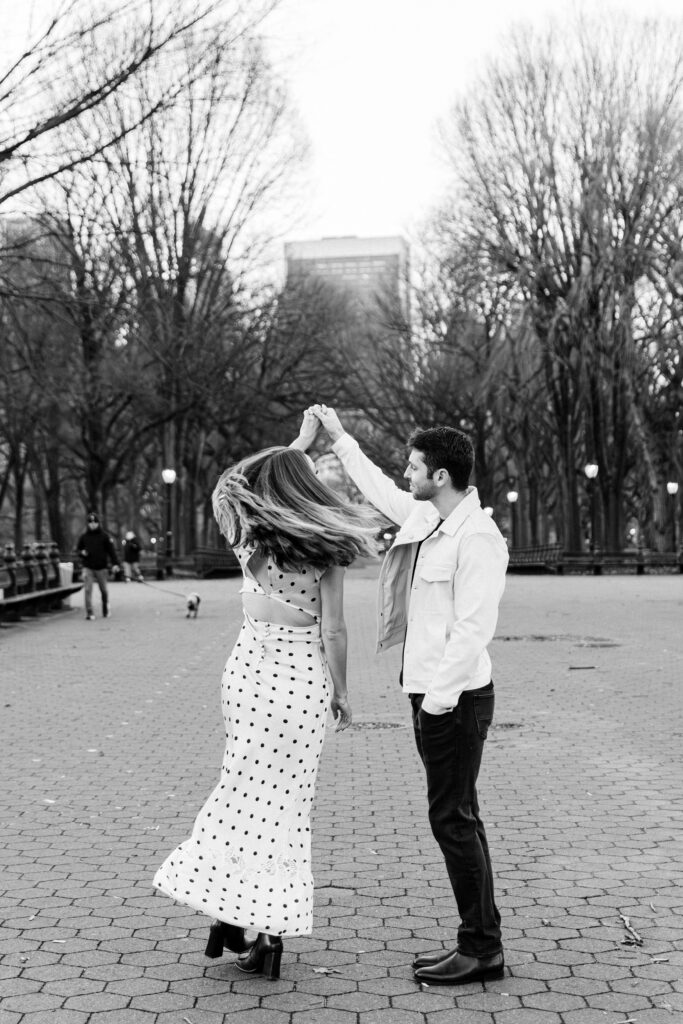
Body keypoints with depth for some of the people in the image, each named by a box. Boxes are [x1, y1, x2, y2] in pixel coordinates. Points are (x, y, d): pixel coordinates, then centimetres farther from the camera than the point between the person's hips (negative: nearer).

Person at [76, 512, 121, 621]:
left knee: (103, 590, 9)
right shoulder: (83, 537, 6)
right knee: (88, 590, -11)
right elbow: (78, 549, 17)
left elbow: (111, 550, -2)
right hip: (88, 568, 1)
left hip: (101, 568, -1)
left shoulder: (104, 536, 1)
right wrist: (82, 552, -8)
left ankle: (106, 610, 29)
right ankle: (89, 613, -10)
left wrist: (115, 564, -13)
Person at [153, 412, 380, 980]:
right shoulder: (326, 548, -8)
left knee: (246, 787, 16)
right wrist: (341, 693, 2)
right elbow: (332, 630, -10)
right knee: (287, 799, 7)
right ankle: (272, 928, 10)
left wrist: (302, 440, 24)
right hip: (303, 677, -2)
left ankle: (230, 910, 12)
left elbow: (240, 488, 19)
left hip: (249, 667, 2)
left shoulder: (249, 539, -1)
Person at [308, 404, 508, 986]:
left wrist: (439, 697, -20)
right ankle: (477, 941, 22)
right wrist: (338, 437, 34)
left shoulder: (477, 537, -17)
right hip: (431, 692, 9)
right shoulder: (426, 519, 10)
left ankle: (483, 949, 7)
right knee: (456, 818, 13)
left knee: (453, 819, -4)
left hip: (456, 697, -9)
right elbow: (381, 492, 28)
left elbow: (474, 627, -22)